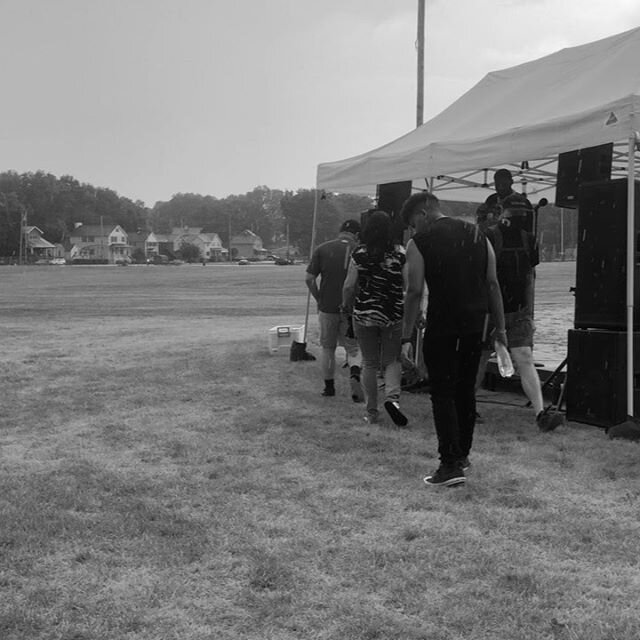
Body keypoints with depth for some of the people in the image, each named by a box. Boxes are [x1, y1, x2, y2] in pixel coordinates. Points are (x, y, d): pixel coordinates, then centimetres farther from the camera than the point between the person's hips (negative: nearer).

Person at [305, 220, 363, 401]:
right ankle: (354, 375, -17)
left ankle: (329, 386, 23)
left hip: (327, 307, 1)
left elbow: (309, 279, -3)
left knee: (328, 348, 16)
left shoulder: (323, 249, 0)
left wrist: (319, 299, 9)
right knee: (353, 348, 10)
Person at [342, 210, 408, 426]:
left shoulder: (359, 253, -6)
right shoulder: (399, 253, -6)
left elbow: (349, 286, -4)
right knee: (392, 360, 15)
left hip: (364, 314, 0)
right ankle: (392, 397, -11)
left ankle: (371, 413, 16)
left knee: (369, 363, 11)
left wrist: (346, 305, 14)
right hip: (393, 315, 0)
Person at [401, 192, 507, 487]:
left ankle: (451, 464, -4)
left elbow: (415, 291, -10)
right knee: (466, 390, 17)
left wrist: (406, 335, -4)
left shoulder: (419, 243, -4)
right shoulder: (477, 235, 10)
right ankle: (462, 453, 28)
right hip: (474, 324, 5)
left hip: (442, 324, -5)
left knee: (443, 393, 1)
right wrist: (500, 327, 12)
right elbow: (492, 284, 8)